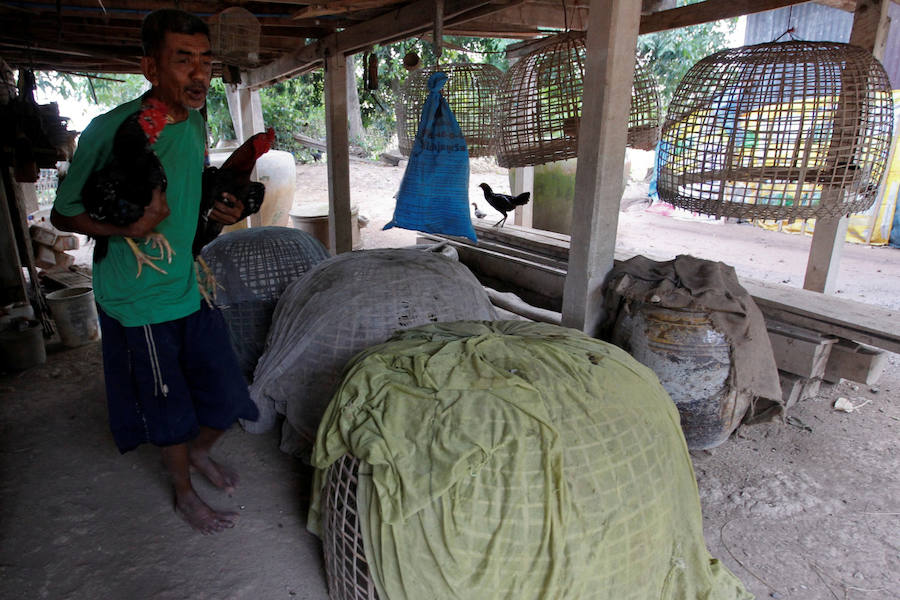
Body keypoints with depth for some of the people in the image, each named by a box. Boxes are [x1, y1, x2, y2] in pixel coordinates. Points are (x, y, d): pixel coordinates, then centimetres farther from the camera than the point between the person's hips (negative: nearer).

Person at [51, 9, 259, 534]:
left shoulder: (196, 122, 2)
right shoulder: (111, 130, -18)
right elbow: (63, 214, -8)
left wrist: (225, 210, -2)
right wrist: (125, 227, -27)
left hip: (194, 287, 6)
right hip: (140, 303, -5)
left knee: (227, 397, 13)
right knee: (169, 409, 12)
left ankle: (200, 451, 45)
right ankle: (185, 491, 37)